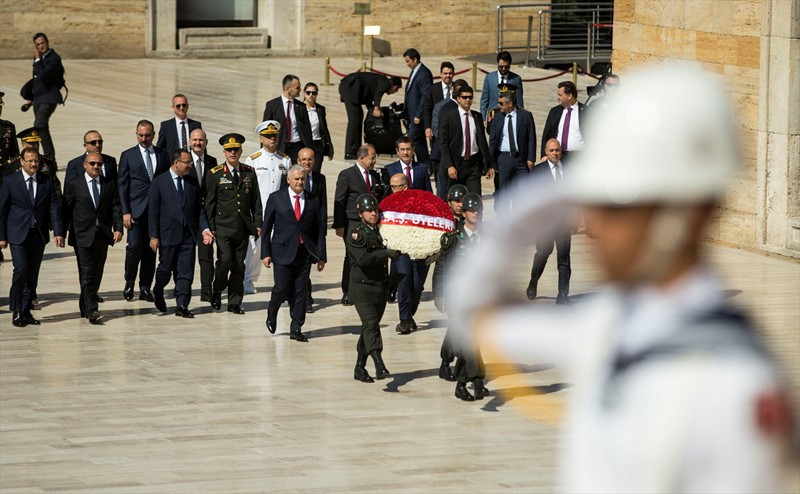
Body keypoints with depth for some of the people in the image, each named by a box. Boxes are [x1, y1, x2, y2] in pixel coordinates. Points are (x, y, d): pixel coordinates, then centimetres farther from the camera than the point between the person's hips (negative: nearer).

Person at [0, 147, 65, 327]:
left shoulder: (47, 181, 5)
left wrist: (58, 232, -7)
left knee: (33, 275, 5)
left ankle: (25, 311, 13)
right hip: (18, 235, -3)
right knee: (21, 270, -14)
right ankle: (16, 311, -2)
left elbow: (54, 208, 3)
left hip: (39, 236, 3)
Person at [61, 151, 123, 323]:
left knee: (97, 272, 9)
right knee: (87, 272, -10)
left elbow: (116, 207, 6)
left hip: (102, 235, 4)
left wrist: (118, 228, -7)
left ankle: (85, 307, 23)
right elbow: (66, 209, 1)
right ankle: (91, 311, -14)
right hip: (82, 235, -4)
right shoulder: (73, 184, 1)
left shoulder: (109, 183, 8)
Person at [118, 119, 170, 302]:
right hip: (136, 210, -2)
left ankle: (145, 288, 8)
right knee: (134, 246, -12)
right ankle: (129, 283, 5)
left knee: (151, 248, 2)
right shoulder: (128, 155, 5)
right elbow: (122, 185, 2)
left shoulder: (162, 156, 11)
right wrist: (125, 212, -6)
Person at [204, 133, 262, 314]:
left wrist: (257, 224, 6)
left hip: (243, 228, 3)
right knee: (225, 262, -13)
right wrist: (210, 227, -4)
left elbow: (256, 201, 12)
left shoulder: (249, 172, 9)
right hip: (223, 227, -3)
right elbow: (209, 203, 0)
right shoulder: (215, 174, 0)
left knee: (239, 266, 4)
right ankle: (216, 292, 12)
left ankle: (234, 303, 10)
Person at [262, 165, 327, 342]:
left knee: (301, 292, 0)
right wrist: (265, 253, -2)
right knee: (282, 288, -7)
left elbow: (319, 230, 10)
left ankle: (296, 329, 7)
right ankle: (272, 312, 24)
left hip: (305, 252, 2)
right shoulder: (276, 198, 3)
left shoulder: (313, 201, 8)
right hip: (282, 251, -2)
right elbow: (266, 227, 4)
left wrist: (321, 256, 5)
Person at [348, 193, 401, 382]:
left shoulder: (381, 231, 11)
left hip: (381, 286, 7)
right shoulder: (356, 234, -10)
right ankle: (379, 366, -28)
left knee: (370, 327, 11)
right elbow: (363, 258, -24)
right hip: (362, 286, -7)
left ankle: (360, 368, 19)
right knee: (371, 324, -18)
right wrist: (387, 253, -23)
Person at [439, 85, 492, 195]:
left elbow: (483, 141, 14)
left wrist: (488, 165, 12)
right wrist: (449, 166, -15)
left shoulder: (477, 117, 10)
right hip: (456, 164, -2)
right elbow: (444, 144, -5)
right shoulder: (448, 117, -2)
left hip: (474, 164, 2)